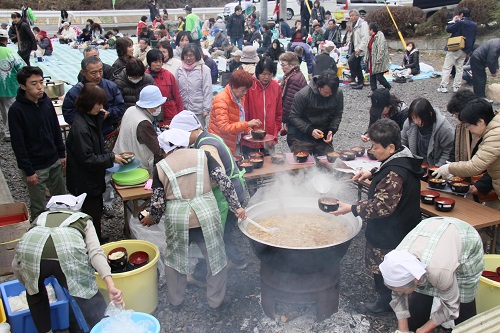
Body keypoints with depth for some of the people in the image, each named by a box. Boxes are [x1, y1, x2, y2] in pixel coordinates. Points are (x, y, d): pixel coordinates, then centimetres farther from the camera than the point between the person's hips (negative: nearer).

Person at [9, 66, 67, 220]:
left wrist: (62, 154, 11)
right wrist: (28, 171, -15)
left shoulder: (47, 102, -1)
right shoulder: (16, 110, -17)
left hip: (54, 162, 6)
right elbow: (18, 144, -16)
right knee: (39, 207, 7)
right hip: (35, 167, -5)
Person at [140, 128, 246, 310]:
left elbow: (158, 203, 1)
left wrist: (151, 219, 20)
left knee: (174, 258, 22)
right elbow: (224, 181, -5)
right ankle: (216, 301, 27)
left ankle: (175, 300, 36)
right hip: (206, 216, 0)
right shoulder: (202, 155, 2)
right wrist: (236, 206, 2)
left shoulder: (160, 167, 1)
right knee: (215, 257, 16)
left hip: (177, 220, 1)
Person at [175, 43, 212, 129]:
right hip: (182, 109, 4)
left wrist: (206, 109, -10)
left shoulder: (204, 69, -5)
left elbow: (207, 90, -6)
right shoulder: (179, 70, 6)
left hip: (198, 110, -3)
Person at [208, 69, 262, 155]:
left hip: (235, 143, 8)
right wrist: (247, 124, -27)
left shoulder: (240, 97, 6)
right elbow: (224, 128, -27)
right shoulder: (221, 100, -20)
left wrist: (248, 130, 4)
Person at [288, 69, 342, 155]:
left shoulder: (338, 94, -8)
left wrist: (332, 130, -12)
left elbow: (337, 115, 5)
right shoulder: (303, 94, -19)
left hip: (324, 135, 3)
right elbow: (293, 117, -13)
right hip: (303, 134, -3)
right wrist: (310, 130, -23)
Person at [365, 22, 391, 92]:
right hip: (372, 61, 9)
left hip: (378, 63, -9)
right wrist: (366, 58, 20)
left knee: (379, 77, -8)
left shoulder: (380, 37, -18)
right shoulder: (372, 37, 12)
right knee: (372, 77, 9)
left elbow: (381, 50, -24)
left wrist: (378, 60, -25)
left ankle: (388, 88, 14)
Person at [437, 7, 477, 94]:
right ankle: (456, 87, 11)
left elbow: (448, 29, -11)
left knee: (446, 68, -4)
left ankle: (443, 87, -9)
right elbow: (474, 38, 14)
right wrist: (470, 49, 19)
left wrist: (453, 21, 3)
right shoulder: (474, 25, 10)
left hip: (455, 48, -7)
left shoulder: (460, 22, -14)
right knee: (459, 69, 12)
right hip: (465, 50, 7)